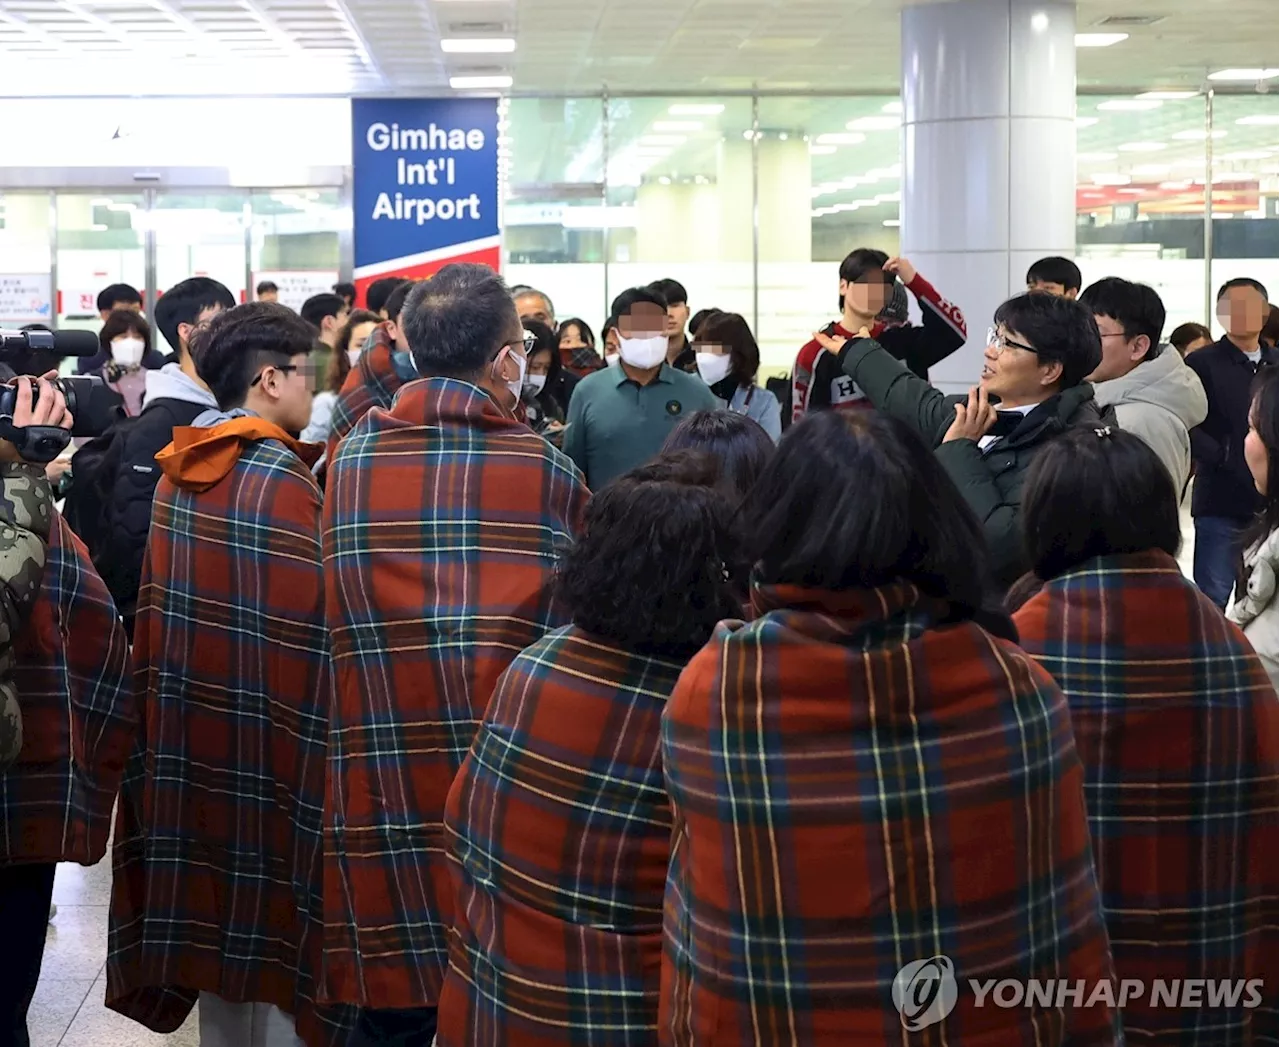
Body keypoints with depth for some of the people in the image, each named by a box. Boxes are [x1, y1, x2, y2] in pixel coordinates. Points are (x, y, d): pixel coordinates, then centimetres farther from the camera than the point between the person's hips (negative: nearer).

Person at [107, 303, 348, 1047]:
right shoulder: (282, 476, -16)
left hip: (191, 721, 7)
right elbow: (312, 617, -19)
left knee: (210, 913, 16)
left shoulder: (179, 469, 7)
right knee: (274, 928, 3)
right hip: (272, 727, -7)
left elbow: (173, 598, 10)